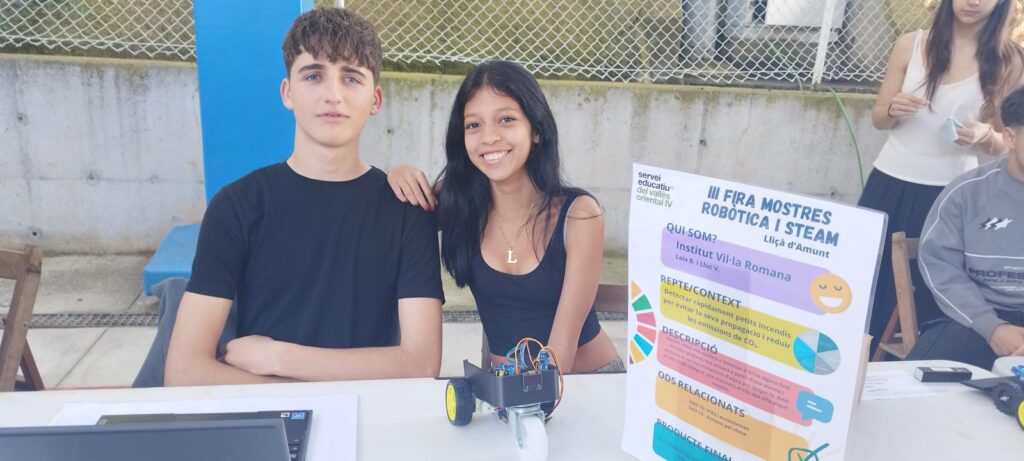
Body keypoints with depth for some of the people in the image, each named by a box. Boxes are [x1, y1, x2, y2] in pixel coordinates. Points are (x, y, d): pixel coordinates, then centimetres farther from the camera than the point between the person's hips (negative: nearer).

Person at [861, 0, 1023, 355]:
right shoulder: (911, 45, 2)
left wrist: (983, 135, -19)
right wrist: (894, 109, -14)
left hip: (949, 196, -1)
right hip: (889, 186, 2)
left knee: (935, 297, 5)